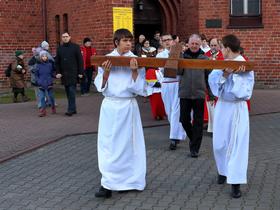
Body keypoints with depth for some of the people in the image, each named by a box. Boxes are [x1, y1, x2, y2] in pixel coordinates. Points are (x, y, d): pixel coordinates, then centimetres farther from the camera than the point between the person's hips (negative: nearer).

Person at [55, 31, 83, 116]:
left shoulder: (75, 47, 0)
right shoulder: (59, 48, 11)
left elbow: (80, 60, -1)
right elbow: (57, 62, 13)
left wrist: (80, 72, -6)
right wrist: (58, 72, 2)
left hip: (73, 73, -4)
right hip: (64, 74, 5)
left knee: (71, 91, -11)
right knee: (68, 92, 6)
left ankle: (71, 109, -9)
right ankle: (73, 109, 14)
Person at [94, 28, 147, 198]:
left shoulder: (136, 60, -1)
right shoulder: (106, 59, 2)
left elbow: (139, 89, -6)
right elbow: (100, 87, 2)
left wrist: (135, 72, -18)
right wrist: (106, 72, -13)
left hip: (128, 106, -1)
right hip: (110, 106, 1)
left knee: (128, 144, 4)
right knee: (109, 145, 2)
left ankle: (127, 181, 16)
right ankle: (108, 184, 8)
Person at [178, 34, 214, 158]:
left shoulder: (204, 58, 4)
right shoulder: (183, 56, 4)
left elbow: (209, 77, 6)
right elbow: (178, 72, -7)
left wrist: (211, 94, 5)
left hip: (199, 93, -1)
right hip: (185, 93, 1)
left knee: (198, 122, 1)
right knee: (184, 119, 4)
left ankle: (194, 148, 9)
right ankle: (193, 138, 31)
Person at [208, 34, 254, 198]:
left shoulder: (246, 67, -11)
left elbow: (244, 91, -19)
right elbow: (212, 80, -10)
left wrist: (234, 74, -23)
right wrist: (225, 73, -25)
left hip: (237, 108, -5)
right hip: (222, 106, 5)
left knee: (237, 144, -5)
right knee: (219, 143, 10)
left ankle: (236, 183, -3)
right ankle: (223, 171, 34)